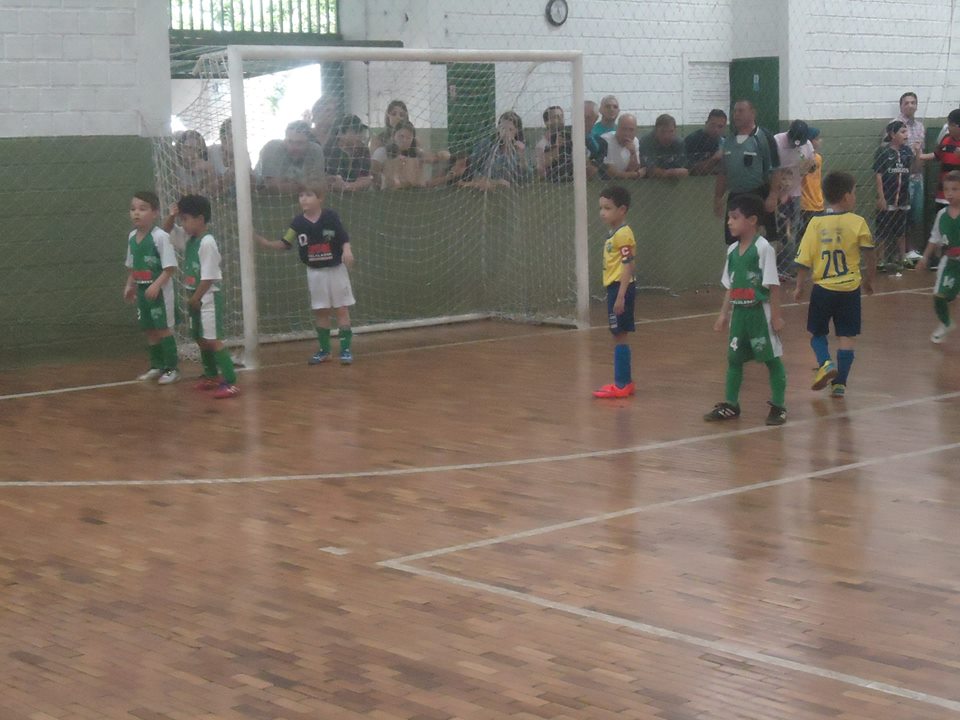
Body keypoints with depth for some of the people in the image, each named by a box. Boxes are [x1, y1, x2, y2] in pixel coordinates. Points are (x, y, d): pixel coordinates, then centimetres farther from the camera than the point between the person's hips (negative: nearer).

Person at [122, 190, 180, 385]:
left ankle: (171, 368, 6)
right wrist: (129, 285, 11)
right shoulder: (132, 237, 6)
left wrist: (156, 285, -25)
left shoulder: (160, 237, -16)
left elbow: (170, 267, -18)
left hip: (159, 291, -7)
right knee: (149, 330, 13)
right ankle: (157, 366, 24)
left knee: (163, 328, -1)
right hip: (142, 290, 7)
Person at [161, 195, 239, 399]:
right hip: (196, 297, 10)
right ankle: (211, 376, 31)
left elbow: (208, 277, -21)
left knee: (212, 339, -14)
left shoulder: (207, 242, -19)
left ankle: (230, 381, -17)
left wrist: (195, 298, -15)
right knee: (200, 339, 17)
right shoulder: (188, 238, 8)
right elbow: (167, 230, 21)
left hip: (208, 297, -10)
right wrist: (171, 216, 2)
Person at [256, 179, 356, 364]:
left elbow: (345, 239, -10)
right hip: (315, 272, 3)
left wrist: (347, 251, -29)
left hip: (335, 269, -3)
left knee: (341, 309, 3)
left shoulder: (331, 217, -13)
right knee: (321, 311, 9)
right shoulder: (298, 222, -5)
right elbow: (285, 244, -2)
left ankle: (346, 348, 9)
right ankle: (324, 350, 19)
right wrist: (264, 242, -16)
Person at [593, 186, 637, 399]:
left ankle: (622, 384, -2)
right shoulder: (614, 233, 14)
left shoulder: (623, 234, -15)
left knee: (619, 335, -6)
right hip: (614, 288, 10)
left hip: (620, 288, -10)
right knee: (619, 336, 13)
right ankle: (624, 382, 20)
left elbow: (628, 267, -19)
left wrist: (621, 296, -23)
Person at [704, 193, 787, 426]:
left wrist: (775, 315, -13)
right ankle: (730, 405, 19)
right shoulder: (732, 250, 8)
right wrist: (724, 313, 12)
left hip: (759, 311, -7)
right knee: (734, 357, 10)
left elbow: (773, 285, -12)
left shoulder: (763, 248, -12)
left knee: (772, 358, 2)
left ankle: (778, 406, 9)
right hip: (739, 311, 7)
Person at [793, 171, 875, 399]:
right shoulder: (857, 223, -6)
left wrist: (799, 287, 6)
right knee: (846, 337, 8)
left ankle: (825, 363, -6)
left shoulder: (816, 223, -4)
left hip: (822, 289, 1)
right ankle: (839, 383, 5)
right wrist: (868, 281, 14)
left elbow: (805, 260, -5)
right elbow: (870, 258, -2)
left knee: (817, 332, 18)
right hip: (849, 289, -1)